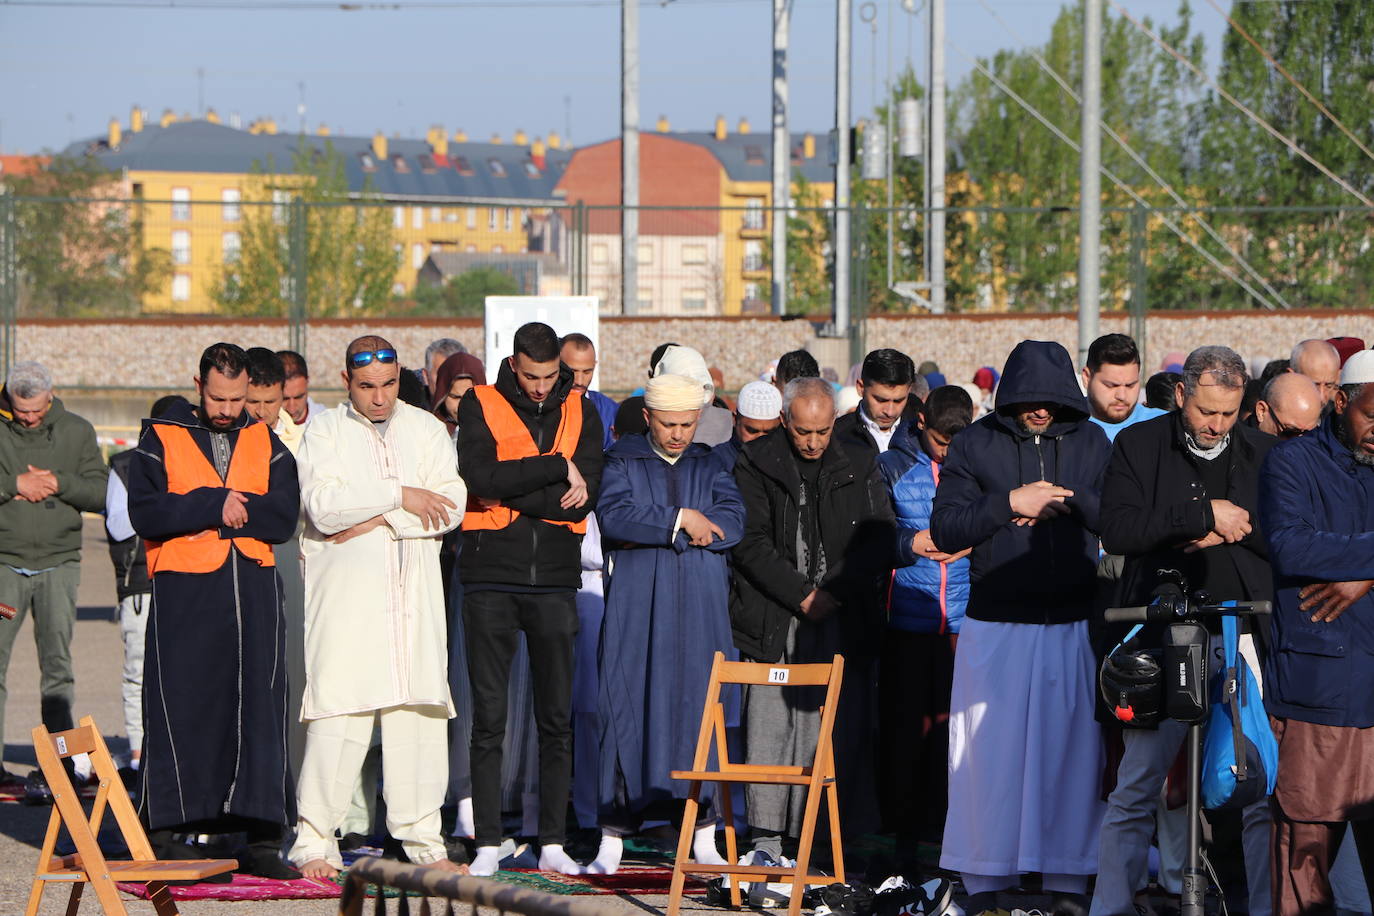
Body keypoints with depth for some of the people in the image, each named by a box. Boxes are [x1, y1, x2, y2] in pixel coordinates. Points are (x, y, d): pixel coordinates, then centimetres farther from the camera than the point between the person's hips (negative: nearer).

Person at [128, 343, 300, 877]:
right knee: (179, 709, -3)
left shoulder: (265, 443, 13)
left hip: (254, 592, 3)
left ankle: (261, 840, 0)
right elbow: (145, 514, -8)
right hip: (184, 593, -3)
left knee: (260, 709, -1)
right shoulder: (161, 440, 6)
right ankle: (163, 831, 4)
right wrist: (214, 504, -14)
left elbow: (284, 516, -1)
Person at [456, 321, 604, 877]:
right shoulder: (481, 406, 1)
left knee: (557, 717, 4)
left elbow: (585, 496, -5)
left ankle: (553, 842, 9)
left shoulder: (580, 414, 8)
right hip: (492, 581, -2)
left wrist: (511, 489, -11)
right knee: (488, 716, -1)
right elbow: (481, 478, -16)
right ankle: (487, 845, 3)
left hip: (555, 581, 2)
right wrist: (557, 470, -16)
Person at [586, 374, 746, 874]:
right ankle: (613, 840, -4)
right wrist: (681, 520, -12)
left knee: (700, 711, 0)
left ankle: (704, 839, 5)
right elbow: (614, 515, -11)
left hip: (700, 612, 2)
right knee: (629, 713, -6)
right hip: (638, 607, -2)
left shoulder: (711, 466, 14)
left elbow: (732, 522, -3)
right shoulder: (622, 463, 8)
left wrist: (653, 530, -8)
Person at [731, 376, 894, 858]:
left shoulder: (860, 468, 10)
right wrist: (801, 594, -9)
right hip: (775, 620, -1)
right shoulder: (756, 465, 4)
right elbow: (751, 543, -2)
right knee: (770, 726, -6)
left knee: (845, 728, -4)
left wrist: (833, 592, -7)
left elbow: (879, 542, 5)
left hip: (843, 620, 1)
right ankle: (766, 842, -2)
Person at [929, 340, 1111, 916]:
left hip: (1073, 624, 1)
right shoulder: (977, 444, 3)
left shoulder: (1091, 443, 8)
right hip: (995, 625, -1)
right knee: (991, 750, -1)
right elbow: (944, 528, -4)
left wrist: (1070, 499, -11)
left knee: (1072, 749, 2)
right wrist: (1009, 504, -12)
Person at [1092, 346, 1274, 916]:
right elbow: (1117, 530, -9)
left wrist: (1236, 525, -9)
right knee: (1136, 791, 1)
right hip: (1164, 640, -2)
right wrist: (1206, 515, -12)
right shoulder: (1139, 446, 4)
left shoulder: (1264, 455, 11)